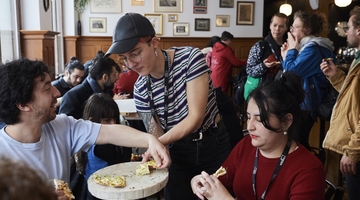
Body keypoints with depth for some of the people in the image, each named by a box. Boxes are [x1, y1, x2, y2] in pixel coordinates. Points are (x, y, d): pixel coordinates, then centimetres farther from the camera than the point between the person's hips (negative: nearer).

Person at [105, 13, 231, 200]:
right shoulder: (140, 89, -10)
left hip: (214, 144, -2)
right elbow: (157, 137, -6)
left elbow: (195, 118, -25)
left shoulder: (190, 57, -21)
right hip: (179, 152, 3)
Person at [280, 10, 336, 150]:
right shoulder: (305, 45, 15)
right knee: (298, 142, 16)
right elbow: (289, 70, 19)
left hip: (304, 104, -10)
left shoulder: (313, 49, -16)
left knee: (297, 143, -6)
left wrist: (292, 49, -9)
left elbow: (291, 71, -21)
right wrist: (285, 55, 3)